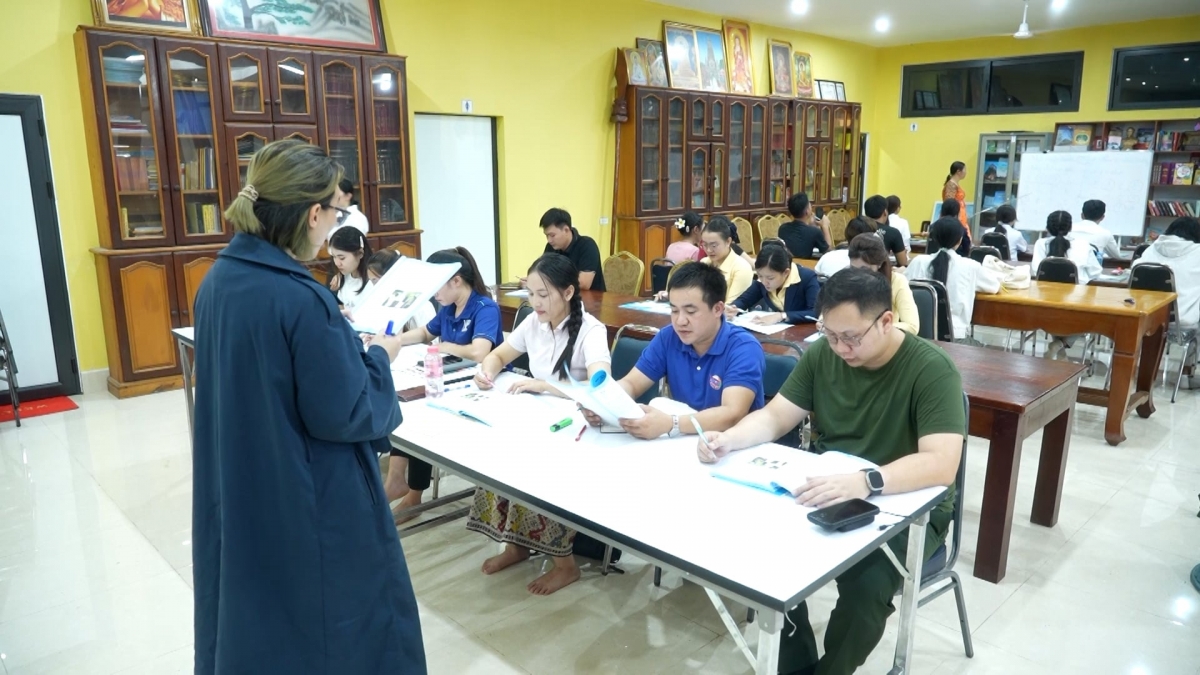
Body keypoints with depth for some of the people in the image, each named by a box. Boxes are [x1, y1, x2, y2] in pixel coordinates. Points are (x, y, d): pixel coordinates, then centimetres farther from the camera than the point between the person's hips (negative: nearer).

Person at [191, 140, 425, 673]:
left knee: (251, 613, 25)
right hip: (310, 507, -8)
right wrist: (378, 358, -7)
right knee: (341, 624, 13)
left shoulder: (219, 280, 0)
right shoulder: (302, 300, -26)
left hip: (240, 498, 8)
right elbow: (341, 414, -21)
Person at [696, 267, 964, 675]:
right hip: (827, 498, 5)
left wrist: (863, 483, -46)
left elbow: (941, 464, -30)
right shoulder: (823, 354, -3)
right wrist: (729, 439, -20)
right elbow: (775, 416, 1)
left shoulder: (931, 369, -19)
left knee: (866, 585, -29)